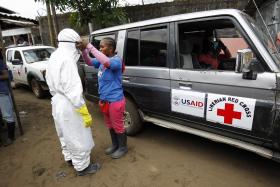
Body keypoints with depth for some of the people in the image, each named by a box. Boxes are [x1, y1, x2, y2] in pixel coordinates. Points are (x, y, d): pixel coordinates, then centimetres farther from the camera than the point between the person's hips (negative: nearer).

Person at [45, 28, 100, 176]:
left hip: (57, 104, 10)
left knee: (66, 135, 26)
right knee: (79, 138, 8)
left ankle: (70, 158, 47)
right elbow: (74, 91, -27)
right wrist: (85, 114, -23)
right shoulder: (67, 59, -22)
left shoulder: (54, 57, 9)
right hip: (69, 106, -10)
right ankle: (82, 167, 26)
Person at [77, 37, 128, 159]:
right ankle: (115, 145, 42)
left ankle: (123, 148, 30)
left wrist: (89, 46, -37)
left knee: (118, 126, 8)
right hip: (104, 100, 9)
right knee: (110, 125, 22)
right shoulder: (101, 60, 5)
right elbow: (89, 62, 5)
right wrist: (84, 50, -13)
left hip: (115, 100, -9)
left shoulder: (116, 60, -20)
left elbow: (106, 62, -40)